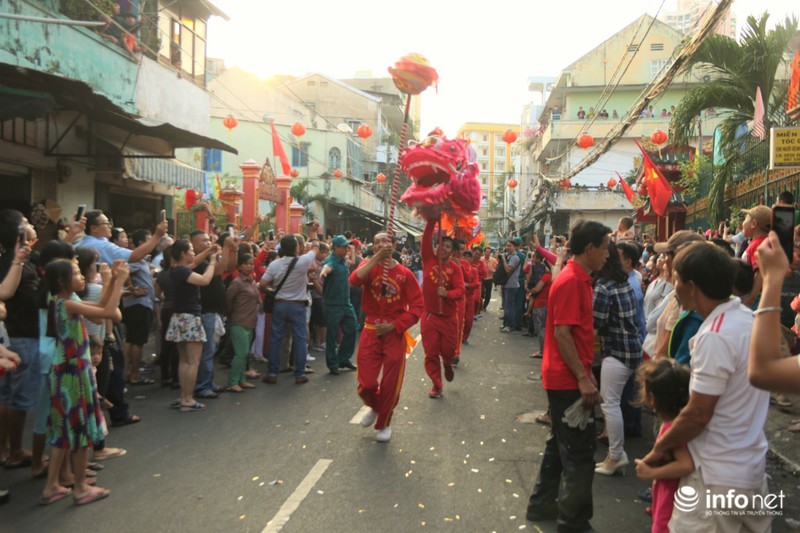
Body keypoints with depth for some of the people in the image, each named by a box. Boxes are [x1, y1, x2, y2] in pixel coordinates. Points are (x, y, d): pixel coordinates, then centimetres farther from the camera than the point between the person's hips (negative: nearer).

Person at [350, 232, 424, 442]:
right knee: (366, 384, -1)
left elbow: (417, 307, -6)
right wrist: (376, 258, -27)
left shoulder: (405, 273, -5)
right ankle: (375, 407, 35)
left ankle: (384, 424, 34)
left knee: (390, 385, 8)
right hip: (371, 331, 1)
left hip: (395, 333, 0)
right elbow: (354, 280, -25)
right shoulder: (369, 266, -2)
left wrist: (394, 326, -13)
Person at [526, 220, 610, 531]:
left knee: (561, 444, 18)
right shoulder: (571, 281, -18)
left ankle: (542, 504, 30)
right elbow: (561, 333, -23)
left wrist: (586, 373, 19)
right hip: (568, 380, -10)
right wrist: (583, 378, -21)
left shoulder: (578, 278, 13)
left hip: (566, 377, 10)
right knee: (580, 450, 0)